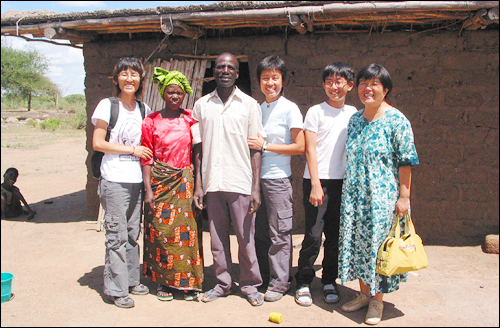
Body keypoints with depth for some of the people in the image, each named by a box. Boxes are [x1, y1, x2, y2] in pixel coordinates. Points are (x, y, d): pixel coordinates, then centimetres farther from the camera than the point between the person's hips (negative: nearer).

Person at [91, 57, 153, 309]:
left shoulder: (144, 109, 13)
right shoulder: (107, 105, -2)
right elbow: (98, 143, -7)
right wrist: (132, 150, -7)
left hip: (137, 179, 5)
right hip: (114, 180, -5)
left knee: (133, 233, 12)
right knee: (117, 235, -3)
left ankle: (132, 280, 24)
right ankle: (116, 289, 6)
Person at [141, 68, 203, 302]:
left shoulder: (191, 119, 5)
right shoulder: (151, 122, 2)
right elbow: (146, 158, 1)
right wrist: (148, 189, -5)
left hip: (186, 181, 1)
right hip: (160, 181, -1)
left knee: (188, 231, 1)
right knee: (160, 230, 2)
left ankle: (189, 282, 13)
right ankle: (163, 282, 16)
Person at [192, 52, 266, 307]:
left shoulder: (249, 104, 4)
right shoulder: (201, 105, 9)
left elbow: (256, 148, 1)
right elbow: (198, 148, 10)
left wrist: (256, 188, -5)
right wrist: (198, 185, 4)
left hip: (241, 183, -2)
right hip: (212, 183, 2)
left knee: (246, 237, 4)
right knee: (217, 238, 9)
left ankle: (250, 284, 21)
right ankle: (222, 283, 25)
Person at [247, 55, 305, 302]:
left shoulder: (289, 109, -5)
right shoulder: (258, 108, 13)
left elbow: (299, 147, -10)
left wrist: (265, 146, -12)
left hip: (278, 179, -6)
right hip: (257, 177, 6)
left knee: (279, 233, 1)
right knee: (259, 232, 12)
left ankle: (279, 283, 13)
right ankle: (261, 278, 25)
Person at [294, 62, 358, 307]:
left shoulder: (353, 113, 11)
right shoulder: (316, 111, 0)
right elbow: (310, 149, -5)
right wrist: (315, 184, -12)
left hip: (343, 181, 4)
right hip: (317, 180, -4)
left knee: (336, 234, 8)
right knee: (313, 234, -4)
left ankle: (329, 282, 23)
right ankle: (303, 283, 11)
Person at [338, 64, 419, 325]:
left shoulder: (396, 120, -8)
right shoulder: (355, 120, 9)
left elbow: (405, 162, -10)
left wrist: (404, 196, -13)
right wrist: (349, 192, 16)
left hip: (383, 196, -6)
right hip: (354, 196, 6)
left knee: (378, 243, 1)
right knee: (357, 242, 10)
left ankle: (377, 301, 17)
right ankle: (364, 292, 27)